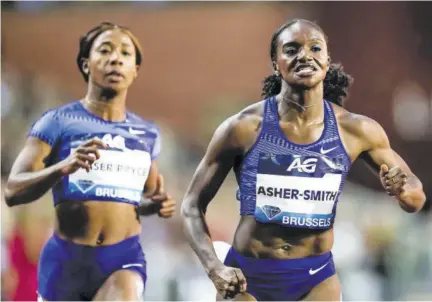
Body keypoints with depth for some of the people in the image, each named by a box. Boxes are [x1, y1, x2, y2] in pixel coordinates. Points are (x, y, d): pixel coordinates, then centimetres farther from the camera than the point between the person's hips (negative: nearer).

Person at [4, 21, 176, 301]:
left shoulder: (147, 133, 11)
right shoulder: (58, 121, -2)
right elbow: (13, 191, -11)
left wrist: (156, 205, 3)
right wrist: (64, 167, -28)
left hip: (125, 257, 1)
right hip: (66, 258, -1)